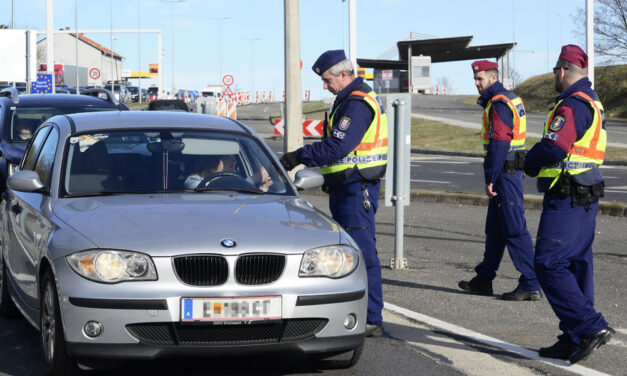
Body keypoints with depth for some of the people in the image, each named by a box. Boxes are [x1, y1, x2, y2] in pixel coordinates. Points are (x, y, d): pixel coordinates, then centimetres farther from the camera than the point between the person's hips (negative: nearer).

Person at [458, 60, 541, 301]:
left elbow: (498, 145, -22)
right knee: (495, 227, 17)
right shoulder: (511, 99, 17)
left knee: (514, 229, -9)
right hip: (510, 171, 11)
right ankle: (484, 280, 26)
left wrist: (490, 179, -20)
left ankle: (531, 285, -8)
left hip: (505, 172, -11)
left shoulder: (498, 105, -16)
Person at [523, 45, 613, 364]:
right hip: (587, 197, 10)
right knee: (576, 265, 11)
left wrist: (529, 162, -6)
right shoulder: (592, 103, 17)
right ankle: (574, 340, 15)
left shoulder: (571, 105, -16)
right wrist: (533, 160, 16)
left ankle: (591, 327, -13)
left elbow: (553, 148, -25)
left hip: (565, 200, -10)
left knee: (549, 265, -9)